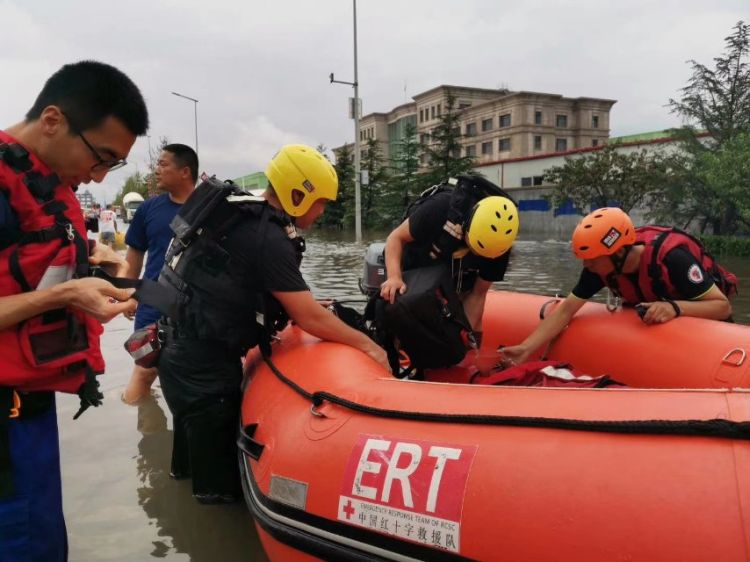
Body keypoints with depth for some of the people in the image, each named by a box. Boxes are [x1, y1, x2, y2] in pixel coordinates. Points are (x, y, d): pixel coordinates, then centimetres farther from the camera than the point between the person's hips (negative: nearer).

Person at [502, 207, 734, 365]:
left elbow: (723, 306, -34)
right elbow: (565, 311, -23)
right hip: (649, 318, 4)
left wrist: (675, 307, -52)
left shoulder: (671, 256, -39)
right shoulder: (600, 265, -25)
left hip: (700, 316, -4)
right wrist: (526, 349, -33)